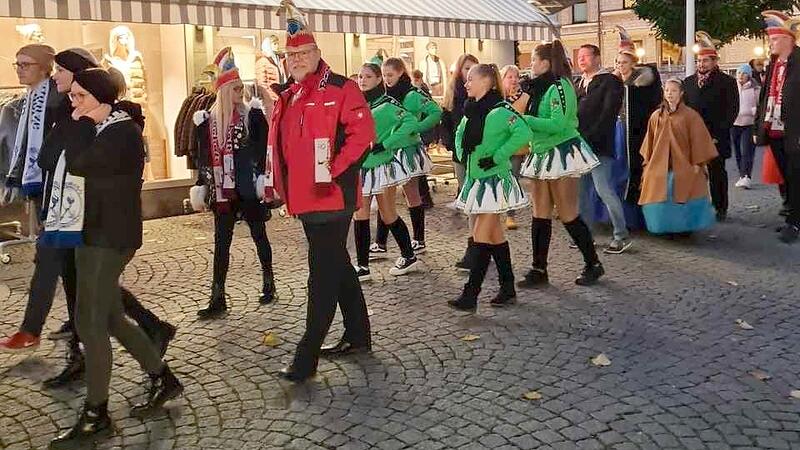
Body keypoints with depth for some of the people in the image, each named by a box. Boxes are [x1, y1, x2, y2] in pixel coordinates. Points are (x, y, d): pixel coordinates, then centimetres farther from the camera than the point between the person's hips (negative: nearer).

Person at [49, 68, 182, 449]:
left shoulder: (124, 132, -13)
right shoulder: (97, 130, 15)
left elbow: (77, 163, -24)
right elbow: (54, 156, 12)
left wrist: (80, 122, -11)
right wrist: (80, 123, 5)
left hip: (109, 237, -10)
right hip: (92, 233, 10)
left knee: (90, 322, -7)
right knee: (108, 318, 13)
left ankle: (96, 416, 4)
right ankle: (162, 379, 26)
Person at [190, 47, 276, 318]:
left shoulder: (253, 115, -4)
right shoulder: (208, 120, 3)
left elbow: (263, 150, -3)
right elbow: (203, 157, 9)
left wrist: (264, 178, -11)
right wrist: (200, 186, 6)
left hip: (249, 188, -2)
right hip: (222, 190, 2)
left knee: (258, 235, 10)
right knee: (221, 242, 3)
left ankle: (268, 284, 28)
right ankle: (218, 299, 7)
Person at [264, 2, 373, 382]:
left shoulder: (340, 89, -8)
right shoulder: (287, 96, 15)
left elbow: (363, 132, -16)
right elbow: (280, 144, 22)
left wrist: (333, 168, -18)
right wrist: (281, 183, 13)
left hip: (331, 196, -9)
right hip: (304, 198, 9)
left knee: (323, 274, -5)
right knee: (337, 266, 17)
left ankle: (306, 357, 0)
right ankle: (357, 336, 31)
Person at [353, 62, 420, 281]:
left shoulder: (387, 104, -10)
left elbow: (410, 123, -21)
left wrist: (384, 144, -22)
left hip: (382, 165, -6)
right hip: (361, 167, 6)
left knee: (389, 215, 3)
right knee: (360, 216, 3)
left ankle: (409, 257, 21)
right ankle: (363, 266, 9)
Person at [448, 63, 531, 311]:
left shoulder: (500, 109, -14)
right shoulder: (471, 110, 10)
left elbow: (523, 133, -27)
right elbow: (460, 135, 26)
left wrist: (497, 157, -23)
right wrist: (463, 155, 9)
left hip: (495, 179, -8)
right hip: (476, 178, 8)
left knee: (481, 235, -8)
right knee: (495, 234, 12)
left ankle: (470, 294, -5)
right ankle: (508, 289, 21)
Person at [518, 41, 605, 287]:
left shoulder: (559, 86, -14)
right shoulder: (540, 87, 12)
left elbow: (558, 124, -23)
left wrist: (525, 120, -20)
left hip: (562, 153, -9)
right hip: (542, 155, 9)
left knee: (568, 215, -2)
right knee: (540, 215, 7)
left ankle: (593, 264, 14)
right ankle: (539, 270, 13)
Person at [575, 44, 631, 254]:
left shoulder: (610, 81, -3)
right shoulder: (579, 83, 19)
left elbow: (608, 114, -12)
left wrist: (589, 137, -17)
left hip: (599, 146, -7)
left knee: (603, 189, -11)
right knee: (581, 190, 9)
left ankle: (622, 235, -1)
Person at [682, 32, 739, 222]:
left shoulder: (727, 82, 1)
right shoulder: (688, 82, 13)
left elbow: (732, 110, -4)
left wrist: (718, 134, -12)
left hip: (716, 138, -3)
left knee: (717, 173, 3)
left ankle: (720, 208, 13)